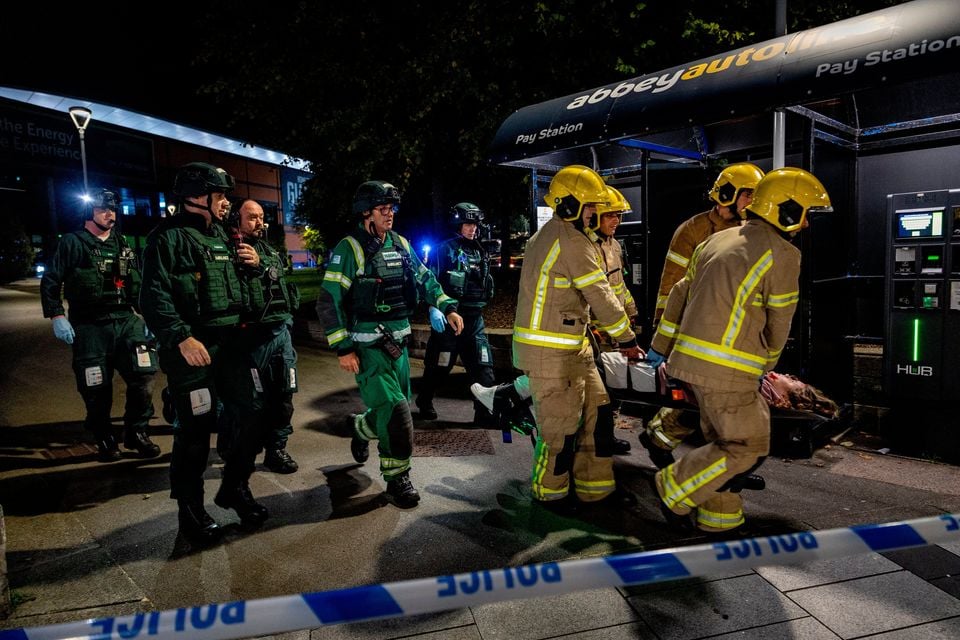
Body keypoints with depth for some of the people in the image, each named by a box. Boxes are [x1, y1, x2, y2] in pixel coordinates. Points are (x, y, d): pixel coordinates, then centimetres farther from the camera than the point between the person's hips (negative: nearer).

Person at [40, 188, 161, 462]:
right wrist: (57, 317, -9)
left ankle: (136, 432, 10)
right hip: (90, 328, -3)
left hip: (128, 322, 3)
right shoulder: (72, 242, 2)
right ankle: (104, 439, 21)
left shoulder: (123, 244, 16)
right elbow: (50, 282, 0)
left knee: (143, 379, -7)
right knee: (96, 389, 2)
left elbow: (139, 284, 20)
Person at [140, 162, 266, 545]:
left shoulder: (220, 236, 16)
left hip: (230, 344, 8)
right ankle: (190, 508, 20)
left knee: (251, 417, 10)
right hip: (192, 349, -7)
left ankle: (234, 488, 30)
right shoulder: (168, 237, -8)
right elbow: (154, 297, -17)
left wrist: (254, 264, 6)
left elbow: (237, 287, 27)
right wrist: (181, 338, -27)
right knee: (195, 431, 1)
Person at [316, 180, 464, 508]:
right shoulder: (350, 248, -12)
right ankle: (397, 479, 7)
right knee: (394, 410, -10)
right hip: (367, 346, -7)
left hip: (398, 341, 7)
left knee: (398, 408, 16)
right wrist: (343, 348, -17)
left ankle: (360, 427, 46)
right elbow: (328, 300, -14)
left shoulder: (400, 244, 9)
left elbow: (425, 278, 19)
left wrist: (448, 308, 6)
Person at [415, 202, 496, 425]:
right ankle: (424, 402, 28)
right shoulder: (445, 250, -6)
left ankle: (484, 412, 6)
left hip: (474, 319, 6)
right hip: (448, 317, -6)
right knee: (439, 365, 6)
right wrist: (434, 309, -27)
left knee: (483, 366, 0)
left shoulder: (479, 252, 15)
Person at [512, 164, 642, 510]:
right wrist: (627, 339, -8)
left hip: (571, 345, 10)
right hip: (551, 351, -10)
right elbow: (601, 296, -16)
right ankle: (550, 491, 21)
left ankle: (594, 486, 23)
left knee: (595, 411, 13)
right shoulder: (573, 242, -17)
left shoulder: (544, 236, 16)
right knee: (561, 425, 2)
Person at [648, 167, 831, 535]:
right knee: (748, 447, 4)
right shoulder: (783, 255, -7)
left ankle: (719, 517, 27)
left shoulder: (717, 240, 16)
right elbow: (778, 323, 1)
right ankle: (674, 488, 7)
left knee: (723, 440, 19)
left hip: (691, 358, 9)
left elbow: (680, 294, 18)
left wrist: (660, 347, 25)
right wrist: (765, 366, 19)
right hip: (726, 368, -9)